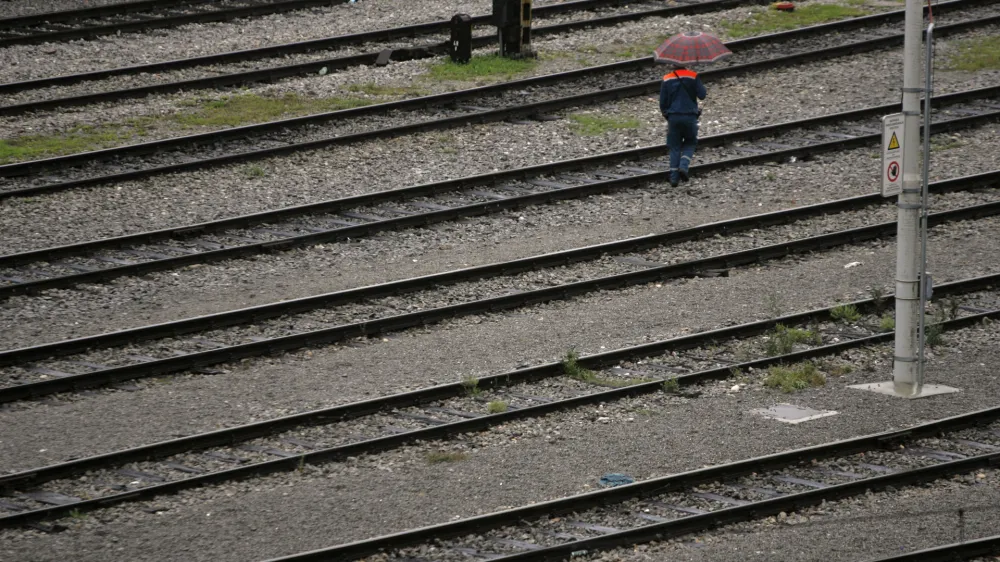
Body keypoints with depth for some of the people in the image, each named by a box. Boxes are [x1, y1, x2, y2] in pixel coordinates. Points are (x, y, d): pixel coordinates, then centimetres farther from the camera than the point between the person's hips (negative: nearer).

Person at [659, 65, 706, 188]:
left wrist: (666, 114, 21)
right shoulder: (693, 77, -5)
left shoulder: (666, 80, 1)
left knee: (674, 147, 9)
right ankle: (684, 166, -6)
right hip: (690, 116, -1)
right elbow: (702, 95, -7)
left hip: (673, 117, 1)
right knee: (689, 143, 18)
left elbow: (663, 103, 4)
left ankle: (674, 178, 3)